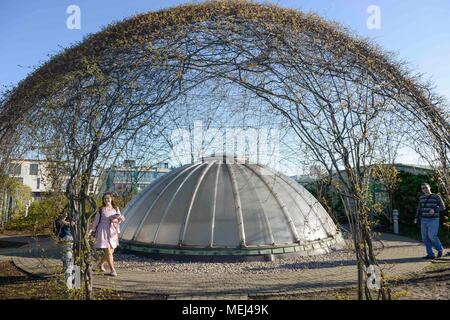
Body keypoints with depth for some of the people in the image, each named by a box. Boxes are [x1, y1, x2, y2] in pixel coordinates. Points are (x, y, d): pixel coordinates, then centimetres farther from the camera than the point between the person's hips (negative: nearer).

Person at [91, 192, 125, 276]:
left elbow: (121, 219, 8)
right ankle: (113, 270, 0)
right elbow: (96, 221, 4)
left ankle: (100, 264, 37)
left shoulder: (116, 209, 8)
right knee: (108, 252, -7)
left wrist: (116, 220, -13)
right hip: (104, 232, -5)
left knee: (111, 251, 12)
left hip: (112, 232, 5)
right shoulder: (101, 210, -2)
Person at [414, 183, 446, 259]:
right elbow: (419, 208, 17)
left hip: (433, 220, -5)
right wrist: (416, 218, 9)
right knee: (425, 237, 0)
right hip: (424, 220, 5)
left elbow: (443, 207, -8)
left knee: (432, 236, -13)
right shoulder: (422, 198, 7)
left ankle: (440, 249, 15)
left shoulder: (436, 197, -7)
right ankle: (430, 254, 7)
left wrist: (434, 210, -24)